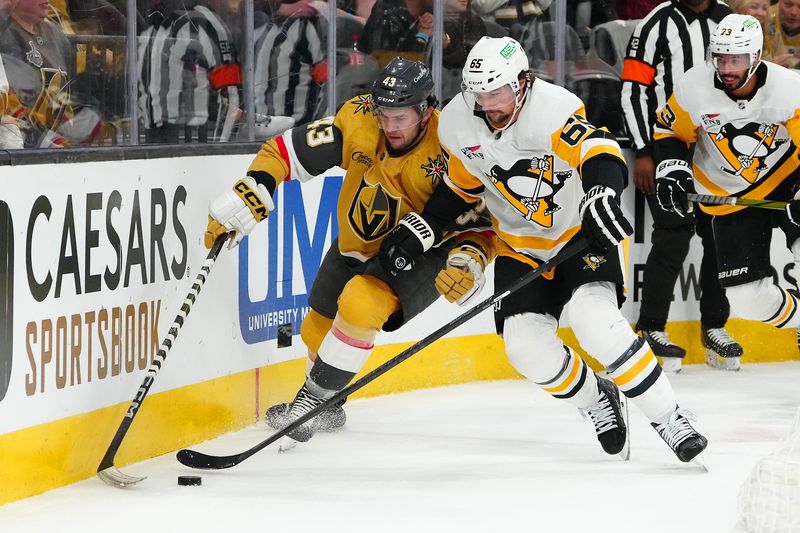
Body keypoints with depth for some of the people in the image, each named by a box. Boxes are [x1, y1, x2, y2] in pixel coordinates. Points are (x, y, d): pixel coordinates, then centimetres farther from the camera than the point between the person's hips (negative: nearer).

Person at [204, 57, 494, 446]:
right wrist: (245, 198, -22)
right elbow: (288, 152, -13)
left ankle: (314, 399, -14)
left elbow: (479, 222, -21)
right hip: (356, 247, 5)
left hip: (420, 254, -5)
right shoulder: (358, 120, -20)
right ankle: (325, 411, 43)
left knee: (361, 302, -30)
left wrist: (468, 263, -41)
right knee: (317, 329, 14)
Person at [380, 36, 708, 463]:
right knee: (526, 346, -12)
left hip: (584, 231, -5)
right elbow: (462, 186, 10)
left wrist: (602, 194, -61)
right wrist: (422, 229, 3)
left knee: (594, 320, -28)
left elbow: (598, 151, -41)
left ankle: (668, 417, -16)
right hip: (521, 246, 6)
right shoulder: (458, 125, -8)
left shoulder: (553, 108, -27)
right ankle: (596, 401, 18)